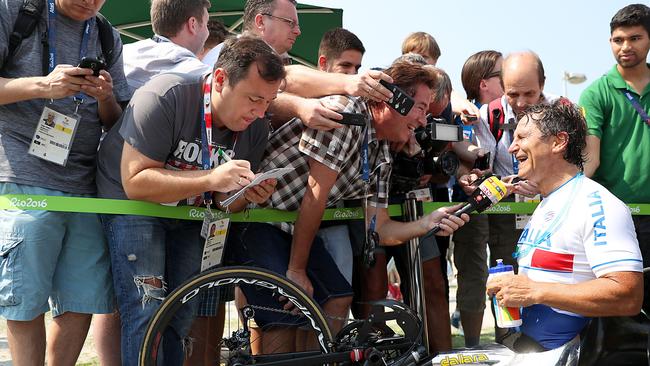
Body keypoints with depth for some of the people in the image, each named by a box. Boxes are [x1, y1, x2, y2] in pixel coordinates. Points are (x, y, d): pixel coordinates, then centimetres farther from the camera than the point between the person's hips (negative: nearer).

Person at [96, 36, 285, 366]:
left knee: (183, 314, 3)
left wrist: (247, 194, -25)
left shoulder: (256, 128, -9)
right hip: (131, 203, -6)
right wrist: (210, 179, -38)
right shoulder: (165, 97, -28)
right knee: (147, 311, -19)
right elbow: (135, 182, -30)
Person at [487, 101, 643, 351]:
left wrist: (534, 291, -20)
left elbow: (628, 296, -22)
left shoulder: (596, 204, -13)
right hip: (526, 342, 8)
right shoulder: (545, 208, 18)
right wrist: (505, 286, 8)